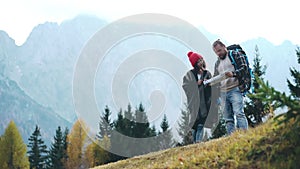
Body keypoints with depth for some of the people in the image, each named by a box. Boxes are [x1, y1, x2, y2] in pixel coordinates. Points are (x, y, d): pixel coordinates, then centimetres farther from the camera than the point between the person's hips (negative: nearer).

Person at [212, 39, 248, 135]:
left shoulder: (235, 55, 5)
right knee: (228, 118, 1)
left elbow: (244, 68, -5)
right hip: (223, 92, 7)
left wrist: (233, 74, -21)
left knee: (239, 113, -20)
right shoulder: (217, 63, 25)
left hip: (234, 89, -7)